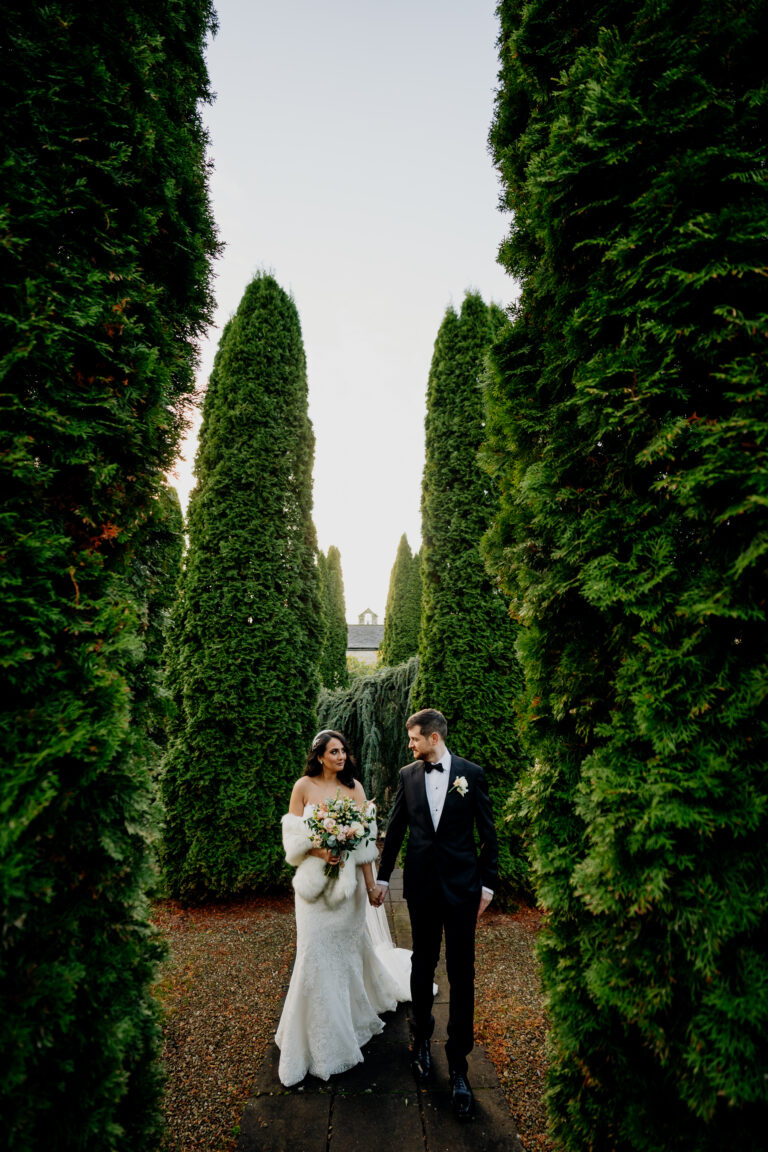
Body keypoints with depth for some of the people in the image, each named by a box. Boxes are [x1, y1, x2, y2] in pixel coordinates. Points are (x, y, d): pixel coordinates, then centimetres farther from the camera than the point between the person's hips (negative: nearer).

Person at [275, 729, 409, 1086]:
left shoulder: (354, 787, -1)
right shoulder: (304, 786, -6)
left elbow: (366, 839, 0)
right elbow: (293, 836, -4)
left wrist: (370, 883, -1)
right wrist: (318, 850, -20)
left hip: (349, 879, 2)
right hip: (315, 880, -2)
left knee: (348, 942, 14)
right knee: (316, 949, 0)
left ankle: (351, 1017, 42)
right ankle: (319, 1036, 21)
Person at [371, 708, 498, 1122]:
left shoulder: (471, 773, -8)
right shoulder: (407, 775, -1)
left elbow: (488, 831, -2)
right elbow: (395, 828, 6)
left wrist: (488, 883, -2)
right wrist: (382, 877, 10)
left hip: (462, 885, -2)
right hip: (421, 884, 2)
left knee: (461, 974, 5)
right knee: (422, 964, 18)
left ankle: (458, 1063, 22)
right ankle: (421, 1037, 40)